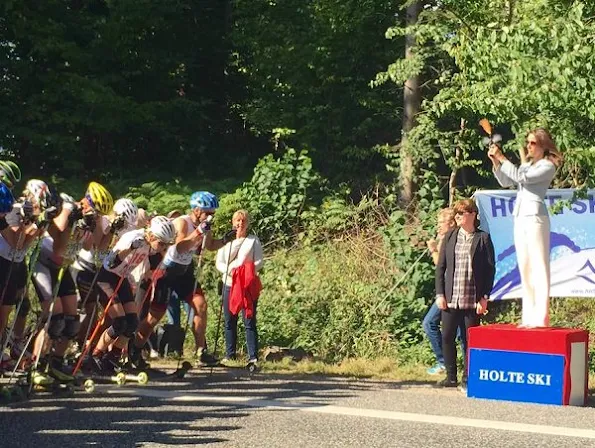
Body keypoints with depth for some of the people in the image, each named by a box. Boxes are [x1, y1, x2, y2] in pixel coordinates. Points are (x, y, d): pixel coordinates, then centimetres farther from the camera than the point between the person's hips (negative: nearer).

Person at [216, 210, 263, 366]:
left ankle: (253, 356, -12)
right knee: (229, 321, 3)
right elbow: (219, 263, 7)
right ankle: (229, 354, 10)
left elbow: (259, 262, 2)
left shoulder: (253, 240, 8)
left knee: (249, 321, -9)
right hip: (229, 284, 3)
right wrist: (229, 270, -14)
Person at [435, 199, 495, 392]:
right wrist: (440, 294, 1)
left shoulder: (483, 238, 0)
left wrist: (484, 297, -7)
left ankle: (467, 379, 11)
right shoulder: (449, 237, 9)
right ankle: (451, 376, 15)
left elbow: (490, 269, -1)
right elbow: (440, 267, 9)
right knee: (447, 337, 4)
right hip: (450, 298, 3)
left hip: (473, 300, -3)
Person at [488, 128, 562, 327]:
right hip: (520, 217, 8)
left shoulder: (548, 166, -4)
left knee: (539, 266, -10)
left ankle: (540, 317, -14)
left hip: (535, 216, -8)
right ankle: (529, 316, 10)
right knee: (524, 268, 7)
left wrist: (502, 158, -13)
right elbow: (506, 182, 19)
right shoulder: (527, 164, 20)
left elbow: (522, 178, -16)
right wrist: (495, 162, 6)